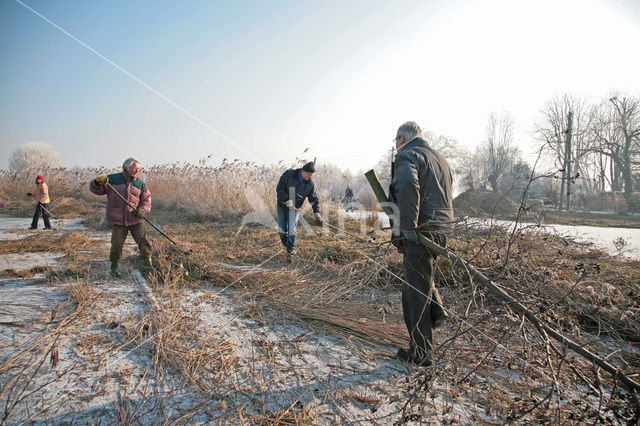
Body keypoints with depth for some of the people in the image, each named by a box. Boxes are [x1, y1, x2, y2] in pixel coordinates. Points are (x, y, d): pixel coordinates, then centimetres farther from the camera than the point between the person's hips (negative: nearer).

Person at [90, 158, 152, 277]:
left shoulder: (141, 184, 7)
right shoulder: (113, 179, 2)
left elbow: (146, 200, 11)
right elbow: (96, 190, 9)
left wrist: (143, 210, -9)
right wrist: (98, 182, -13)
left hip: (135, 219, 1)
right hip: (118, 220, -1)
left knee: (143, 241, -3)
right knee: (117, 244, 3)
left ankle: (148, 265, 13)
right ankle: (114, 267, 24)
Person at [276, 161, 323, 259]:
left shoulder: (310, 183, -9)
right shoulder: (288, 174, -17)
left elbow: (313, 198, -2)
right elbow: (279, 189, -17)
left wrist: (316, 212, -14)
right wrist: (287, 200, -28)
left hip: (295, 208, 0)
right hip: (282, 205, 0)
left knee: (291, 230, -10)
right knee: (282, 230, 4)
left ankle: (291, 249, 7)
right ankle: (287, 246, 26)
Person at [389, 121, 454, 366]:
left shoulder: (407, 156, -8)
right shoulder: (440, 159, 20)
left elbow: (408, 187, -28)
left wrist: (408, 226, -26)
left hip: (420, 231, -9)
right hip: (441, 229, 9)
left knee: (415, 291, 0)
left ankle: (420, 353, 10)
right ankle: (436, 309, 21)